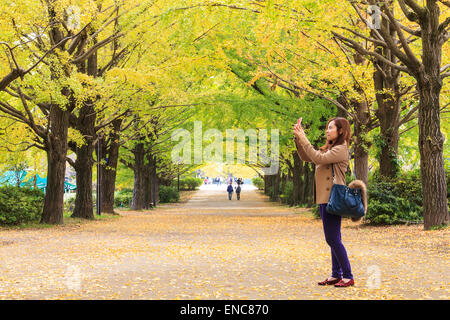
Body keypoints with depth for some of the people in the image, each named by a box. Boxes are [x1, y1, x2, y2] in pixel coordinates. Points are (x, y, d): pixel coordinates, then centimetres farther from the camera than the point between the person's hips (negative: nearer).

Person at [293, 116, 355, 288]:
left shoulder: (340, 149, -11)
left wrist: (303, 139, -17)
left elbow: (318, 158, -22)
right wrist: (298, 138, 7)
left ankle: (348, 276, -3)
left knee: (333, 239, -9)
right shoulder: (329, 148, 19)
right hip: (324, 198, 10)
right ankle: (336, 275, 19)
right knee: (333, 239, 13)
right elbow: (306, 157, 19)